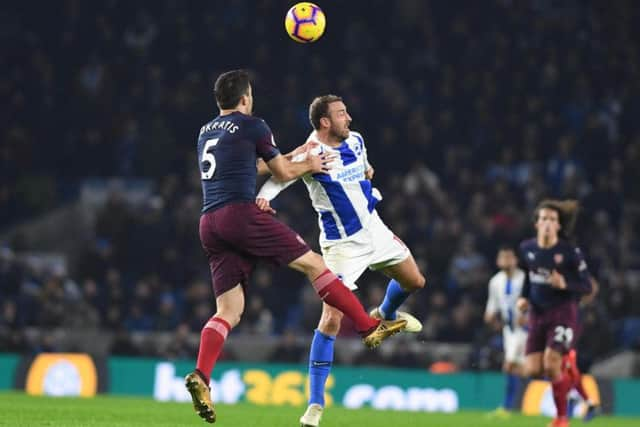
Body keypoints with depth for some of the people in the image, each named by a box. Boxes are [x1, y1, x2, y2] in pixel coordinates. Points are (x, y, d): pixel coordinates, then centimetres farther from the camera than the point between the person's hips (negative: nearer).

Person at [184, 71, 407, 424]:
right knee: (313, 263, -2)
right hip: (240, 213, -7)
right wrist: (309, 165, 32)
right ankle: (370, 328, -3)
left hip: (209, 225, 7)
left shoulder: (206, 132, 25)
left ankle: (200, 376, -19)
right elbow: (284, 173, 13)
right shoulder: (251, 126, 4)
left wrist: (295, 155, 38)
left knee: (229, 311, 2)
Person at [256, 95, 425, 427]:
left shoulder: (355, 141, 1)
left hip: (373, 228, 7)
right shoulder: (311, 154, -21)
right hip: (342, 245, -7)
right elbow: (280, 175, -37)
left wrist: (368, 171, 9)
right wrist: (263, 197, -52)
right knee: (331, 318, -15)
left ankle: (386, 314, 55)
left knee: (414, 281, 20)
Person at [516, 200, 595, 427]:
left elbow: (587, 287, -8)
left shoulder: (570, 253, -12)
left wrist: (565, 285, -25)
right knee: (532, 370, -3)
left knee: (551, 365, -18)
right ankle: (566, 373, 30)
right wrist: (524, 297, 5)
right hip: (538, 313, 5)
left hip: (563, 313, -5)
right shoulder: (527, 249, 1)